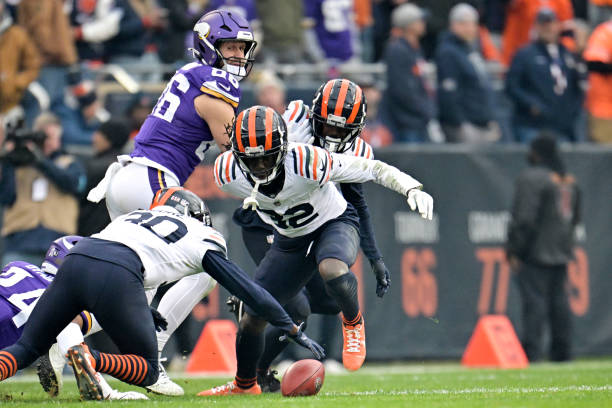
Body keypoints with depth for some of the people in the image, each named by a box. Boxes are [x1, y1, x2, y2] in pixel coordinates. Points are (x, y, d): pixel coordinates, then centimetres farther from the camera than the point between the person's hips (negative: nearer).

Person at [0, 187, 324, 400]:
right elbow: (248, 291, 24)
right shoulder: (203, 238, 24)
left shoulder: (138, 216, 37)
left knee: (27, 349, 17)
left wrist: (144, 313, 52)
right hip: (117, 276, -4)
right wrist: (295, 332, 31)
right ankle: (91, 360, -16)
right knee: (147, 371, 13)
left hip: (76, 258, 4)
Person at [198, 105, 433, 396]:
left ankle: (353, 324, -4)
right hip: (290, 239, 4)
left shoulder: (306, 163, -36)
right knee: (254, 315, -1)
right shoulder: (227, 173, -24)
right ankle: (244, 385, 28)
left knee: (330, 270, -38)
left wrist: (412, 188, -40)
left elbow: (373, 170, -27)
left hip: (334, 224, -4)